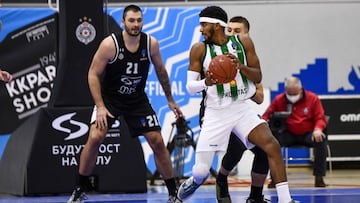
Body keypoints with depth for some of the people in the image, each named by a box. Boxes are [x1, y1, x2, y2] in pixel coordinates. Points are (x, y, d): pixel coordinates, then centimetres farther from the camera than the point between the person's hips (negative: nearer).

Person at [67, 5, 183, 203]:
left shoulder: (151, 44, -12)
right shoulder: (110, 44, -22)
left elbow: (161, 71, 6)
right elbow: (93, 74, -15)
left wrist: (170, 100, 11)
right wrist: (100, 107, -21)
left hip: (138, 100, 3)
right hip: (109, 97, -3)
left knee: (157, 142, -3)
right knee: (95, 138, -20)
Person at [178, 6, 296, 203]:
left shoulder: (243, 42, 0)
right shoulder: (199, 49, -4)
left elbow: (258, 77, 3)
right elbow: (189, 86, -5)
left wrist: (241, 66, -17)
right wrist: (206, 83, -27)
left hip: (242, 109, 1)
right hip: (216, 113, -1)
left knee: (272, 145, -21)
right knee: (201, 171, -5)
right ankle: (194, 183, 31)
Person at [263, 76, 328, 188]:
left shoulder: (313, 98, 0)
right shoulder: (278, 100, 3)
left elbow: (320, 118, -1)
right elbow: (266, 116, 6)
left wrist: (318, 129, -24)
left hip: (308, 134, -1)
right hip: (289, 135, 1)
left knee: (321, 140, -34)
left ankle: (319, 177, -25)